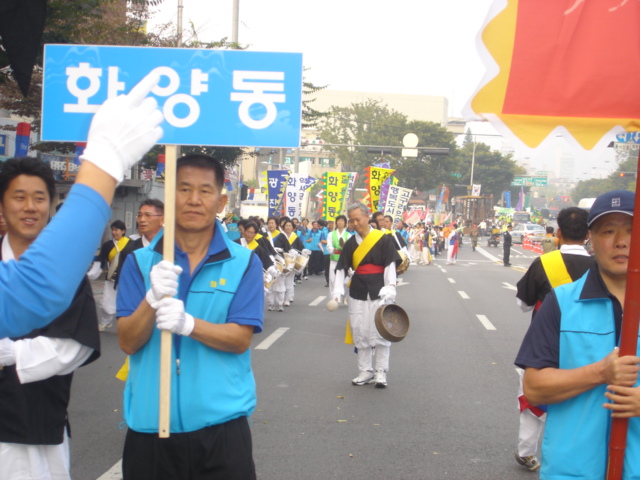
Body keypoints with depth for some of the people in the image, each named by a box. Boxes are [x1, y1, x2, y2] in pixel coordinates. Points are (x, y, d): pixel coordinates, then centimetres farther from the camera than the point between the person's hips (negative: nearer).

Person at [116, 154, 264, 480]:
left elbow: (241, 339, -7)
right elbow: (127, 342, -2)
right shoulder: (140, 262, 4)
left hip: (220, 422, -1)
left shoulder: (244, 263, 0)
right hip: (149, 423, 1)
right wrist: (152, 299, -22)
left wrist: (188, 324, -25)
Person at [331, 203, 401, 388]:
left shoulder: (383, 239, -5)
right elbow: (341, 268, 4)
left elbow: (391, 264, -7)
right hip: (358, 293, 4)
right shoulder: (350, 243, 6)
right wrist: (337, 291, -7)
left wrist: (390, 287, -19)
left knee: (380, 333, -1)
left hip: (379, 293, -4)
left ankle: (381, 372, 8)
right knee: (360, 333, 6)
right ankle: (365, 371, 17)